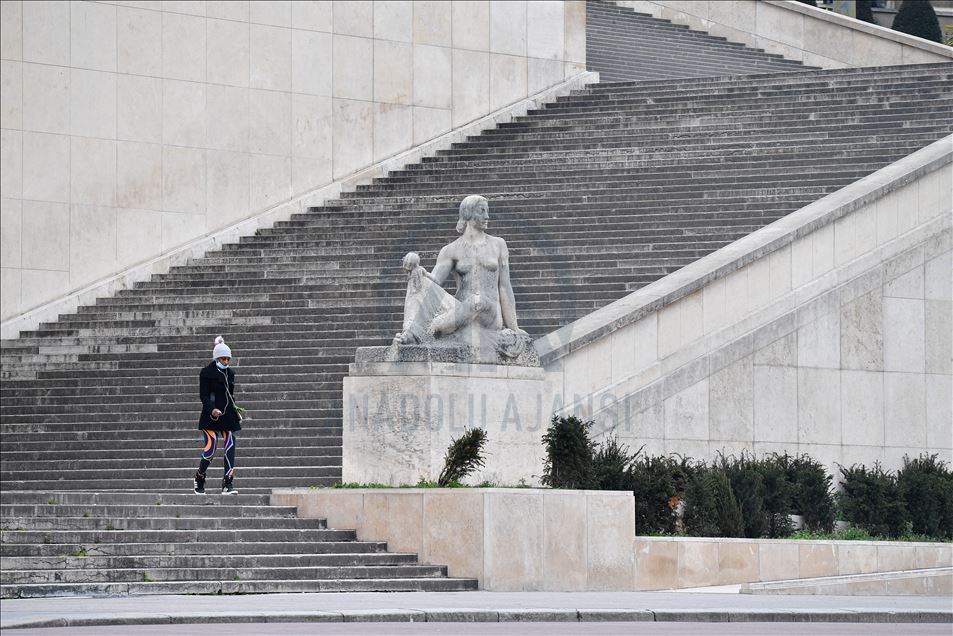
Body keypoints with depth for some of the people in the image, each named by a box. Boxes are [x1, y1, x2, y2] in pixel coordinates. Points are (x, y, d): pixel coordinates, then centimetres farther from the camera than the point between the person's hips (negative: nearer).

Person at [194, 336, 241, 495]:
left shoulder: (230, 373, 14)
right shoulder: (207, 373, -5)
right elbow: (204, 395, -10)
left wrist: (236, 414, 19)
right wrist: (212, 409, -26)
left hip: (228, 416, 6)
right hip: (211, 416, -6)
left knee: (230, 448, -5)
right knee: (210, 450, -9)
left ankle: (228, 485, -6)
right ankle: (199, 481, 13)